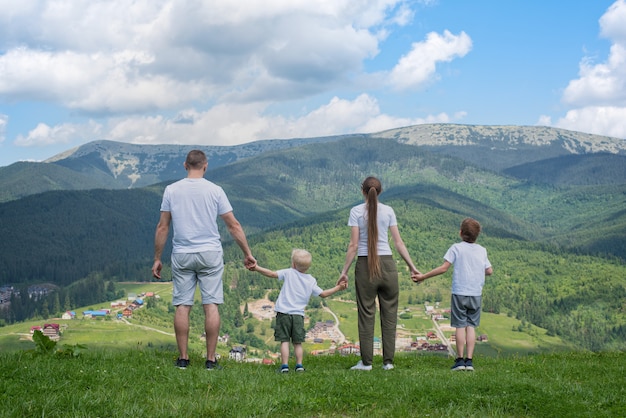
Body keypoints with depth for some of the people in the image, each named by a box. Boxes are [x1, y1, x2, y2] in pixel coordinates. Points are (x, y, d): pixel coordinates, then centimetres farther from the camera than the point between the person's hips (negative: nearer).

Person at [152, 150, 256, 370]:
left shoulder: (171, 190, 1)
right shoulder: (215, 190, -2)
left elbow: (162, 227, 1)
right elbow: (234, 225, 1)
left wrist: (157, 259, 9)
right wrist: (247, 253, 9)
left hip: (181, 255, 1)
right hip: (210, 254, -1)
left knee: (182, 306, 5)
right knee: (211, 305, 1)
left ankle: (183, 358, 7)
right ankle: (211, 359, 1)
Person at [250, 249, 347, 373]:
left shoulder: (289, 273, -1)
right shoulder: (311, 280, 10)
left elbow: (272, 274, -9)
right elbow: (323, 294, 14)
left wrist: (257, 268, -8)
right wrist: (338, 288, 25)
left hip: (284, 313, -3)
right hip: (299, 315, 3)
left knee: (284, 341, -1)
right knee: (298, 343, 12)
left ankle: (285, 365, -6)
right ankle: (299, 365, 6)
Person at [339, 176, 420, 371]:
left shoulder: (356, 211, -2)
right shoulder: (388, 211, 4)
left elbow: (353, 245, -6)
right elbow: (398, 242, 3)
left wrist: (345, 270, -1)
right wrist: (412, 266, 11)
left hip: (365, 265, -2)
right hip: (387, 263, 2)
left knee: (366, 313, 4)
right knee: (389, 313, 8)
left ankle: (366, 361, 6)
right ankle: (388, 361, 9)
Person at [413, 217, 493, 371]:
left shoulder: (456, 248, -5)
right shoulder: (482, 250, 6)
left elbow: (443, 268, -11)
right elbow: (489, 271, 9)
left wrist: (423, 276, -5)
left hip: (459, 293, -3)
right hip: (476, 294, 3)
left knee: (460, 326, 1)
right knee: (471, 326, 6)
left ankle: (460, 359, 1)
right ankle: (469, 360, 1)